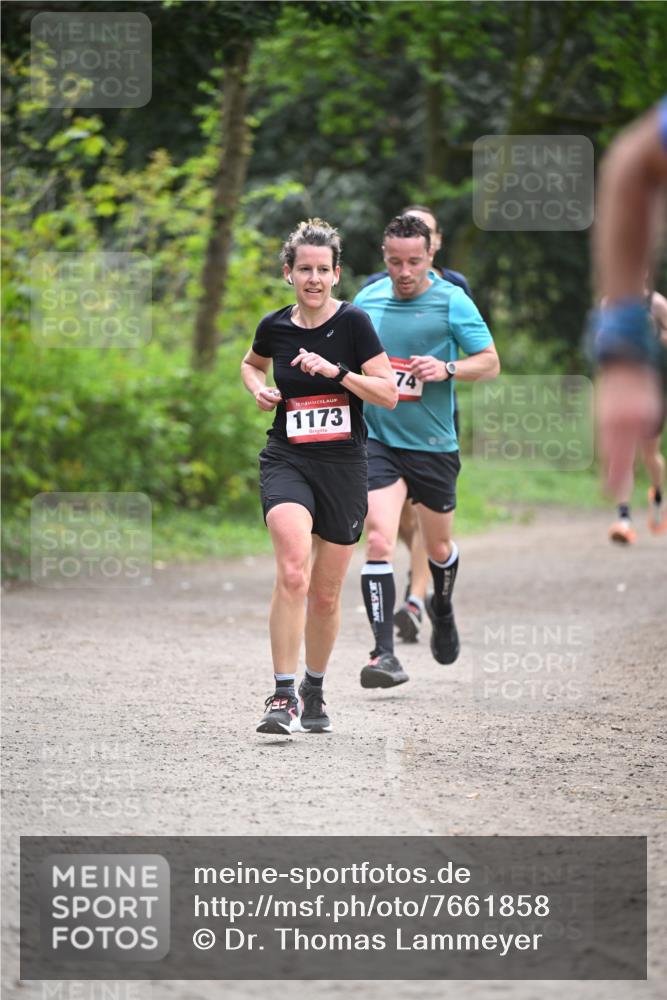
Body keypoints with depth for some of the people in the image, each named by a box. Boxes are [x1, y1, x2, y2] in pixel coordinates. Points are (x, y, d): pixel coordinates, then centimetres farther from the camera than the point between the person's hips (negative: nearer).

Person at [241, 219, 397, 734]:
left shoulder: (354, 322, -6)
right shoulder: (275, 326, 3)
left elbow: (389, 393, -8)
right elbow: (252, 363, 26)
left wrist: (337, 371, -20)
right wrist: (259, 388, 4)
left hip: (343, 466, 0)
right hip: (286, 461, 0)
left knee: (326, 595, 9)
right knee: (293, 572, -24)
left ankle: (315, 691, 32)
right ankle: (283, 695, -24)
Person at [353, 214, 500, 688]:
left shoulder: (453, 301, -6)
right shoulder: (367, 299, 4)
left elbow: (491, 362, -6)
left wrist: (447, 369, -22)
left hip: (434, 445, -1)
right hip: (378, 440, 1)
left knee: (439, 547, 16)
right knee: (379, 542, -17)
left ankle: (442, 609, 50)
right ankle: (384, 654, -18)